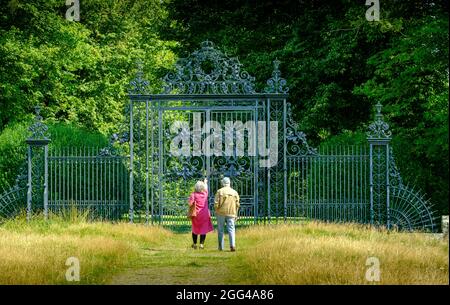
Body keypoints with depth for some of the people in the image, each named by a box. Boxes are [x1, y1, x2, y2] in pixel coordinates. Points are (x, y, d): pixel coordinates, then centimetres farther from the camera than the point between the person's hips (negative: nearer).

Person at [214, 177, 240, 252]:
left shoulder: (220, 191, -3)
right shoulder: (234, 192, 6)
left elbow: (216, 203, -8)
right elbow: (237, 205, 5)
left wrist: (216, 211, 7)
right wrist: (235, 214, 13)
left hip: (221, 213, -1)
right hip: (231, 214, 1)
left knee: (220, 230, 10)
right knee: (231, 229, -1)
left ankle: (221, 247, 13)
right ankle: (232, 245, -19)